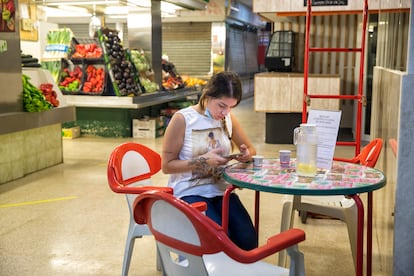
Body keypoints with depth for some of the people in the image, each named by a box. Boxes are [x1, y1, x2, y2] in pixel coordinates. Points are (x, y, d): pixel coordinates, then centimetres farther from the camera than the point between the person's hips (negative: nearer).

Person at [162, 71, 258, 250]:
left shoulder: (229, 119, 6)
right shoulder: (182, 119, -9)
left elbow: (251, 149, 20)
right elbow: (167, 165, -7)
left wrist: (246, 154, -6)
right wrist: (203, 160, -19)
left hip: (220, 190, 5)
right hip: (189, 192, -4)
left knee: (248, 240, -18)